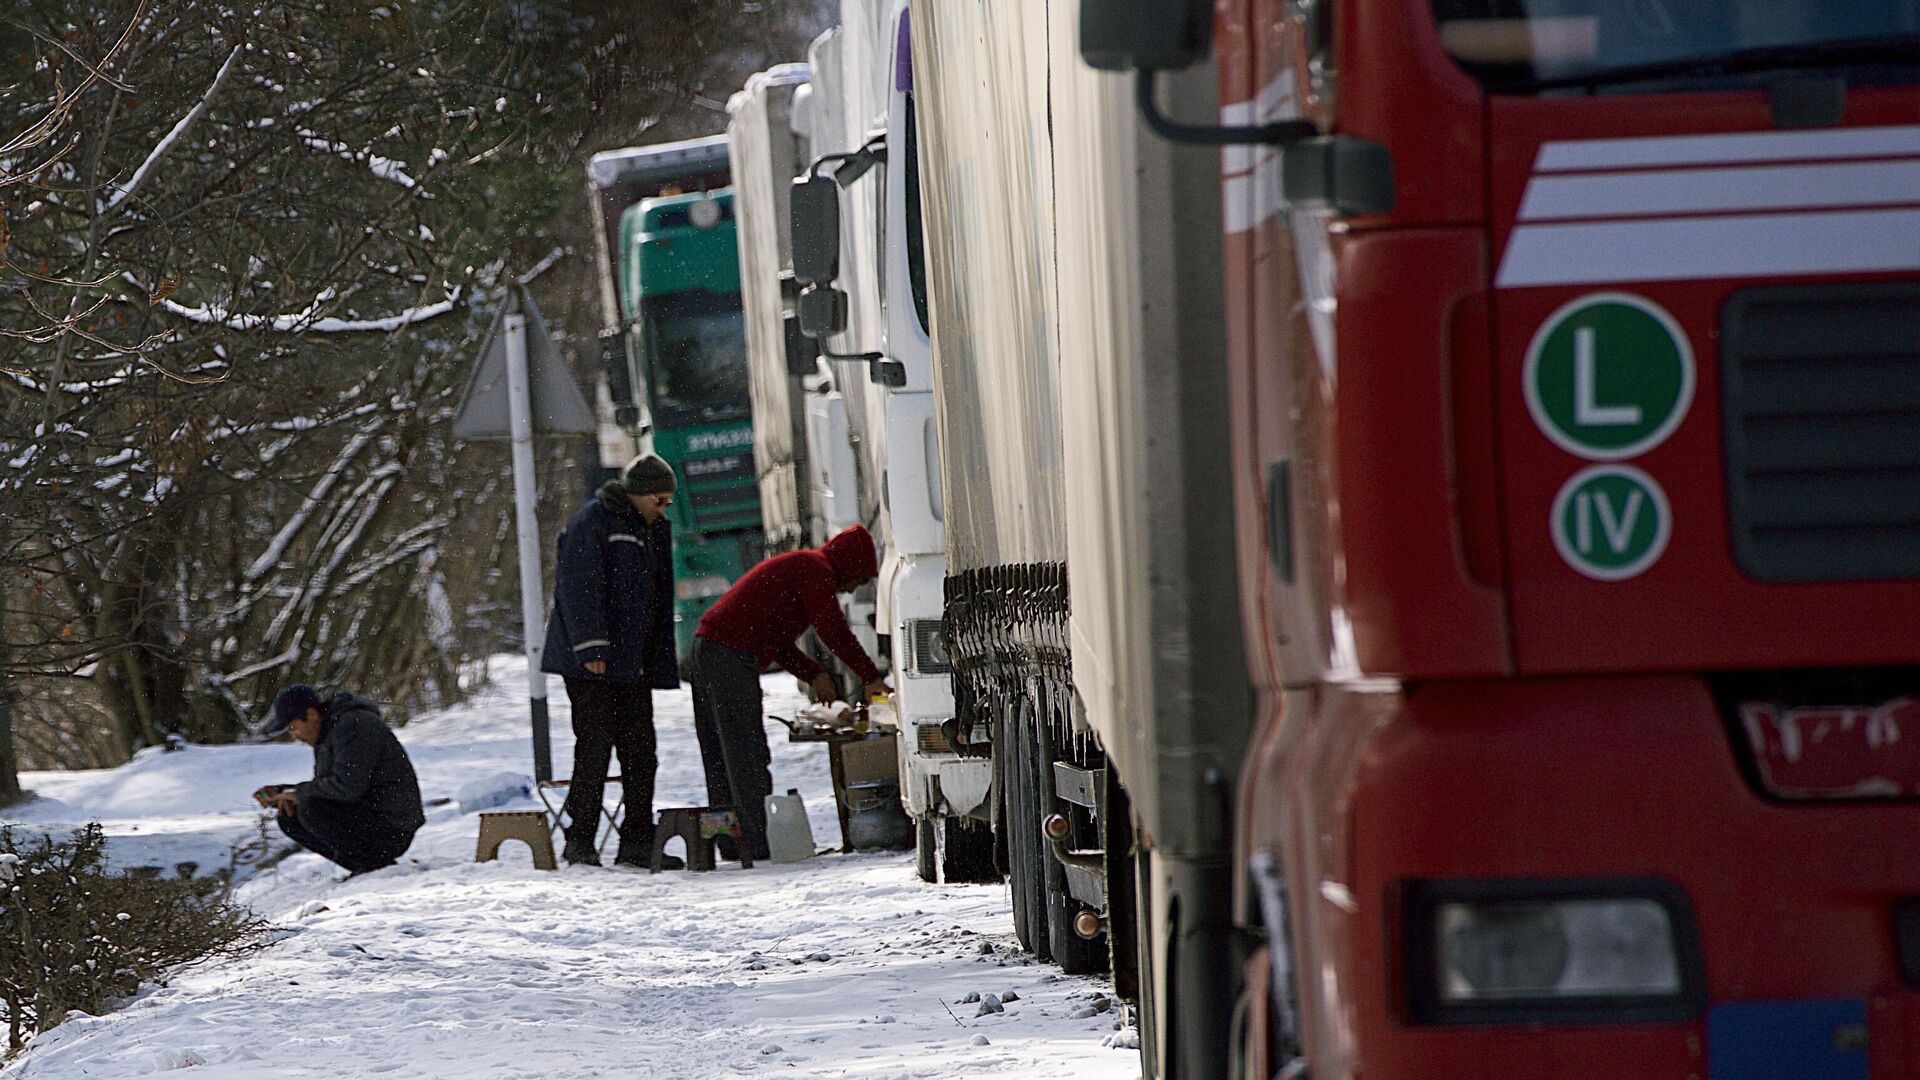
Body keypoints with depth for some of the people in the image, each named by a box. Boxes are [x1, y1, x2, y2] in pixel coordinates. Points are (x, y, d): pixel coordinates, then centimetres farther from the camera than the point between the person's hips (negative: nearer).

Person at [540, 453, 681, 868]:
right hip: (591, 663, -8)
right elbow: (579, 586, -17)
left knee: (640, 752, 5)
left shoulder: (655, 530, 19)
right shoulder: (592, 522, -8)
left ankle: (637, 843, 9)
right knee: (595, 748, -9)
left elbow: (659, 601, 24)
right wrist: (591, 646, -24)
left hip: (633, 664, 8)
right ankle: (580, 841, -3)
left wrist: (660, 665, 18)